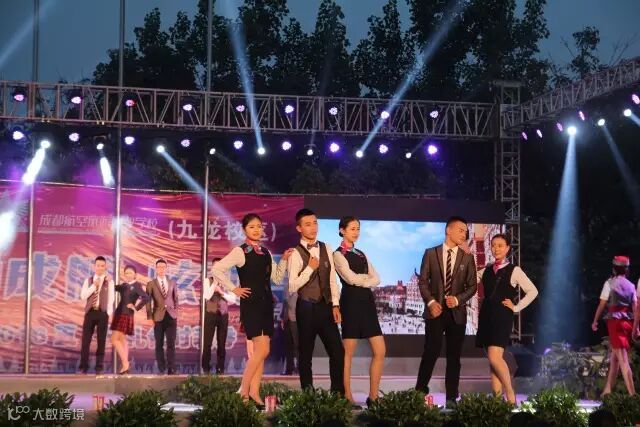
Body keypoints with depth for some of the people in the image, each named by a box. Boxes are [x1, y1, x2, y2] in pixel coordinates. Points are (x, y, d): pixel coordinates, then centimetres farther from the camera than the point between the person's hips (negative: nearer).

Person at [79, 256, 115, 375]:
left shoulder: (109, 281, 5)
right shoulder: (88, 281, 11)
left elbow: (111, 298, 2)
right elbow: (83, 296, 0)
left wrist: (108, 313, -6)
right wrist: (94, 286, -8)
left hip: (103, 313, -1)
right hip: (90, 312, 1)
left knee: (101, 341, 1)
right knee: (86, 340, -2)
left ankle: (99, 367, 5)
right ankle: (83, 366, 2)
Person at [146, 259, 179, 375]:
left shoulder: (172, 283, 13)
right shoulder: (151, 284, 5)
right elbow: (148, 301, 0)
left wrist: (175, 312, 5)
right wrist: (149, 317, -7)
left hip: (171, 316, 1)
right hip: (158, 317, -1)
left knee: (171, 344, -4)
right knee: (159, 344, 1)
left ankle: (171, 369, -4)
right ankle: (161, 369, 7)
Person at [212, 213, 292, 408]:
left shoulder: (266, 253, 13)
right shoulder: (240, 251, -7)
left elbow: (277, 278, 15)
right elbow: (217, 269, -14)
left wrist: (284, 260, 3)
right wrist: (233, 289, -12)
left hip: (266, 304, 7)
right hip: (251, 304, -7)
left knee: (259, 351, 5)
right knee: (262, 350, -14)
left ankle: (254, 392, 9)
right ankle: (243, 391, -6)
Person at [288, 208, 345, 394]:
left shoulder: (326, 249, 8)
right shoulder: (296, 253, -7)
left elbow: (332, 279, 10)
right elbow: (292, 286, -12)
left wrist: (335, 305, 3)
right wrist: (310, 268, -17)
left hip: (326, 306, 4)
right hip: (307, 308, -4)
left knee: (338, 351, 0)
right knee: (306, 354, 4)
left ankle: (338, 393, 9)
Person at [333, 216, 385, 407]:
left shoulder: (361, 254, 18)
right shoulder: (339, 254, -3)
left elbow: (376, 279, 8)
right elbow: (351, 278, -15)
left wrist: (361, 280, -9)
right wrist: (367, 277, 3)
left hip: (367, 301, 7)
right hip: (351, 302, -7)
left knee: (380, 350, 2)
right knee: (348, 353, -1)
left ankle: (373, 396, 8)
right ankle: (347, 397, 5)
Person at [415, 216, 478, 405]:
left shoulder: (467, 258, 7)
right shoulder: (431, 253, 3)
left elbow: (472, 286, 6)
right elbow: (423, 281, 2)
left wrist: (458, 299, -11)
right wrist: (430, 302, -11)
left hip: (457, 312, 2)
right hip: (435, 310, -2)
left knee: (454, 356, 3)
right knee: (431, 352, -8)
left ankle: (451, 397, 7)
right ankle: (420, 392, 3)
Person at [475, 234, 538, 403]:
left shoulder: (514, 270, 0)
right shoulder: (486, 270, 14)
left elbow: (532, 291, 0)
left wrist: (516, 307, -4)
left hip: (502, 317, -6)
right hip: (486, 317, 6)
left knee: (494, 357, -18)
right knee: (492, 360, 4)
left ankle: (510, 394, -5)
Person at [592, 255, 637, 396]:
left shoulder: (610, 283, -2)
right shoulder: (631, 286, 10)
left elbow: (602, 304, -2)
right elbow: (635, 308, 3)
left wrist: (595, 321, 8)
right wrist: (635, 327, 3)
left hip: (615, 321, -5)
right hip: (628, 322, 5)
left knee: (623, 359, -10)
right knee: (615, 357, 16)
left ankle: (632, 393, -19)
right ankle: (607, 389, 21)